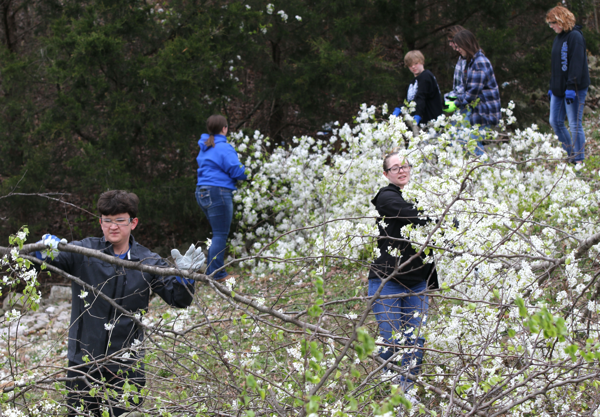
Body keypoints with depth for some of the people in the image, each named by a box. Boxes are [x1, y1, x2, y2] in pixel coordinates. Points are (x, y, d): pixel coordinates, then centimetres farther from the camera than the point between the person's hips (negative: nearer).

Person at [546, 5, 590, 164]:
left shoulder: (575, 36, -12)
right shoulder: (558, 38, 15)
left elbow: (576, 63, -19)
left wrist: (571, 87, -23)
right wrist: (552, 86, 19)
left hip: (574, 88, -9)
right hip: (559, 89, 9)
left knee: (574, 124, -6)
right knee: (555, 122, 10)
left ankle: (579, 161, 0)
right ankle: (571, 154, 21)